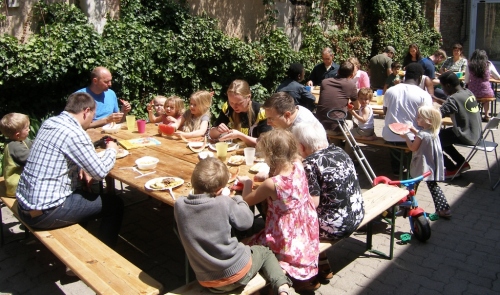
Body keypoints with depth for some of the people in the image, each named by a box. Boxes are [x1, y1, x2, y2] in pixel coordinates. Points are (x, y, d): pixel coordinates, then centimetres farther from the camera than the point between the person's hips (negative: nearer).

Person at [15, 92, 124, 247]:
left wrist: (80, 168, 4)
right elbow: (100, 172, -16)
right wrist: (112, 150, 2)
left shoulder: (49, 122, 5)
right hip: (44, 213, -9)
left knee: (85, 192, 31)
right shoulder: (74, 133, -20)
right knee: (114, 205, 3)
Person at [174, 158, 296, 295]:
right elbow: (246, 221, -7)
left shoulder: (179, 206, -12)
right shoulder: (224, 203, -23)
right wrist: (238, 200, 10)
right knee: (264, 252, 28)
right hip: (237, 274, -4)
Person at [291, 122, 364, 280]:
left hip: (336, 226, -8)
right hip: (357, 215, 8)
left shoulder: (310, 163, -19)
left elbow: (313, 203, -20)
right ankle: (321, 265, 29)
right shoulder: (338, 150, 2)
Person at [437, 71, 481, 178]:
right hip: (475, 134, 9)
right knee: (442, 136, 21)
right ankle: (462, 163, 26)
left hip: (466, 136, -9)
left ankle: (452, 168, 12)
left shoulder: (454, 99, -23)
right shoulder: (468, 92, 4)